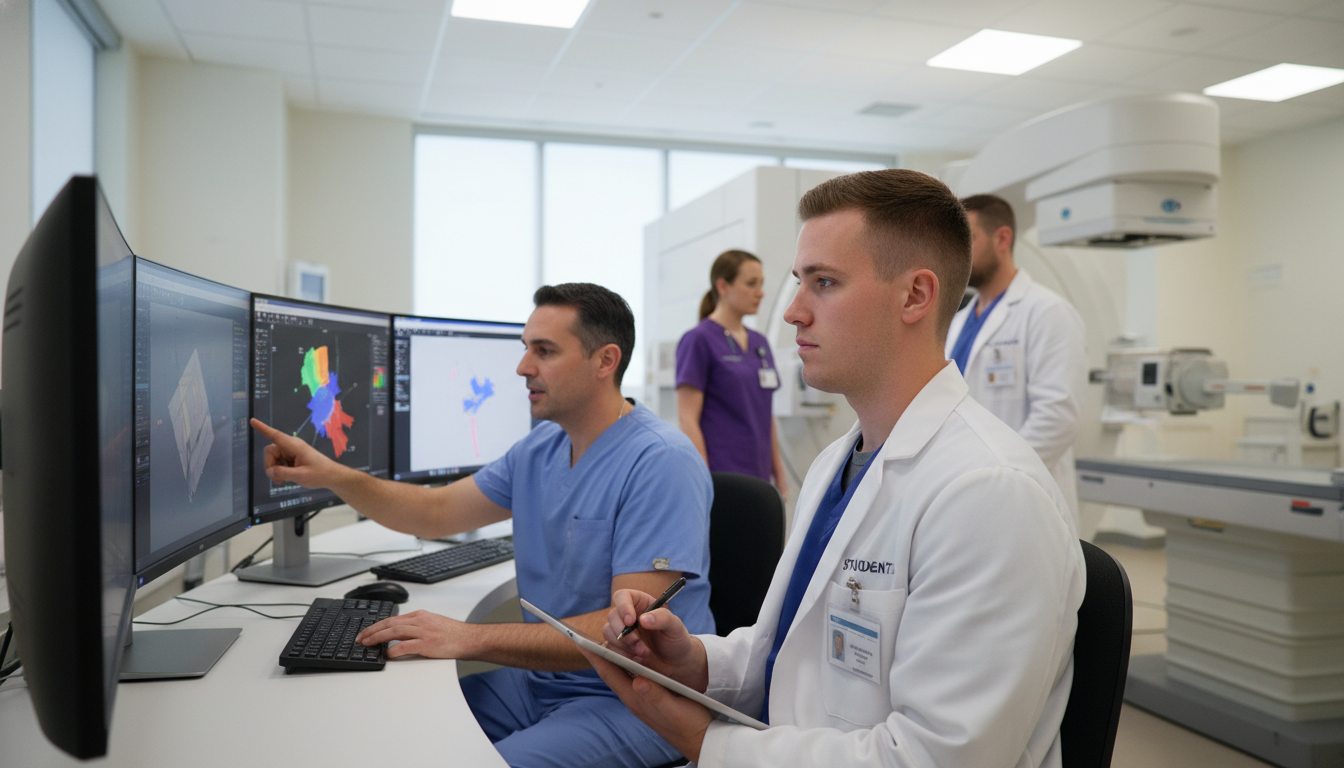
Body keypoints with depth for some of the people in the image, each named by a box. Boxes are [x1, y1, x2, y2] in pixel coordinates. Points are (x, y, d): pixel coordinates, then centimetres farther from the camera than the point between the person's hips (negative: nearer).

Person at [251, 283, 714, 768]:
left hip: (632, 702, -7)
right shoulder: (540, 448, 7)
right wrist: (334, 477, 0)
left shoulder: (661, 463, -21)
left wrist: (470, 638, -28)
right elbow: (436, 512, 16)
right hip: (541, 680, 8)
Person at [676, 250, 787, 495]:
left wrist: (779, 474, 14)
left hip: (758, 476, 7)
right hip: (721, 476, -7)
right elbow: (687, 419, -12)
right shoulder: (699, 340, -8)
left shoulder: (760, 343, 13)